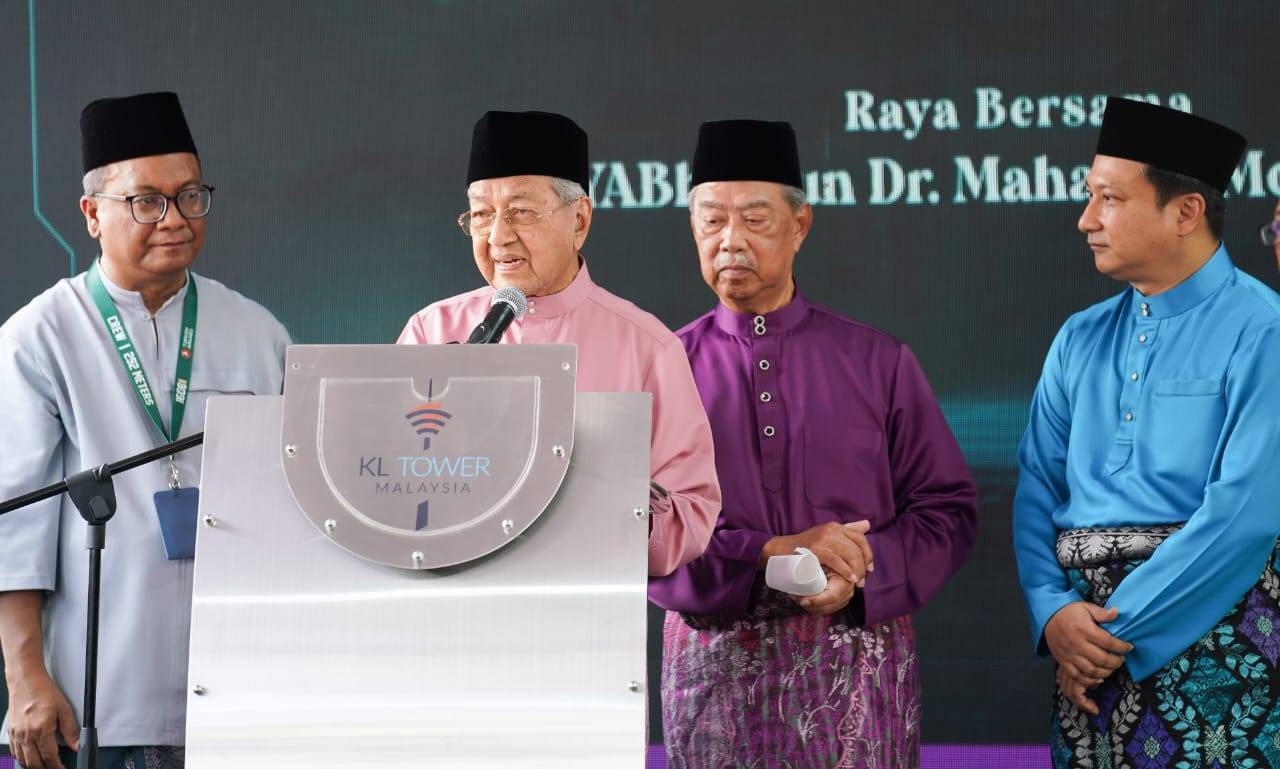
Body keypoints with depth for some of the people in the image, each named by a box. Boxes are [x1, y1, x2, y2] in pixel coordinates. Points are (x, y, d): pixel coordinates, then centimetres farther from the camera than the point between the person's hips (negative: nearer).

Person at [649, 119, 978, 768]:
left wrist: (860, 578, -12)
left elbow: (949, 509, 6)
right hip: (715, 661, 0)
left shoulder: (878, 362, 7)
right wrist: (769, 555, -17)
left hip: (858, 659, 1)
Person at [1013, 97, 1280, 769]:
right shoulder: (1080, 340, 11)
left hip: (1210, 626, -5)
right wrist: (1055, 612, -12)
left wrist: (1118, 631, -16)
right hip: (1086, 624, 5)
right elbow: (1037, 486, 6)